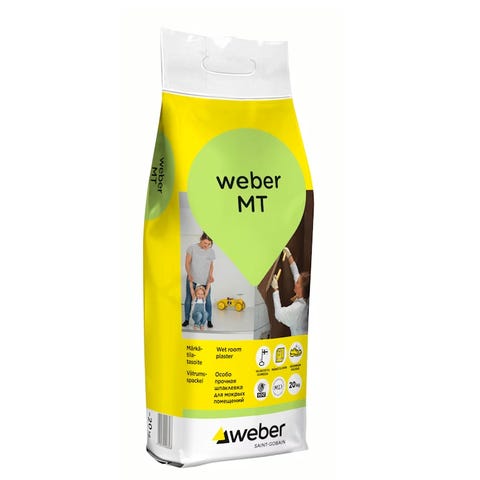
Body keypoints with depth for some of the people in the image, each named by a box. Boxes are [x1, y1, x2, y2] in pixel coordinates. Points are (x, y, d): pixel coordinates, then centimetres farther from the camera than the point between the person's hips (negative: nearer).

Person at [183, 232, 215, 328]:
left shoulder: (211, 251, -3)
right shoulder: (192, 248, -11)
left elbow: (211, 265, 6)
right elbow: (187, 263, -7)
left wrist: (211, 275, -9)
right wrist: (189, 274, -17)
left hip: (205, 279, 1)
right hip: (192, 278, -1)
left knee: (207, 299, 3)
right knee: (189, 298, 6)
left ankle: (209, 320, 13)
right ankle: (187, 319, 17)